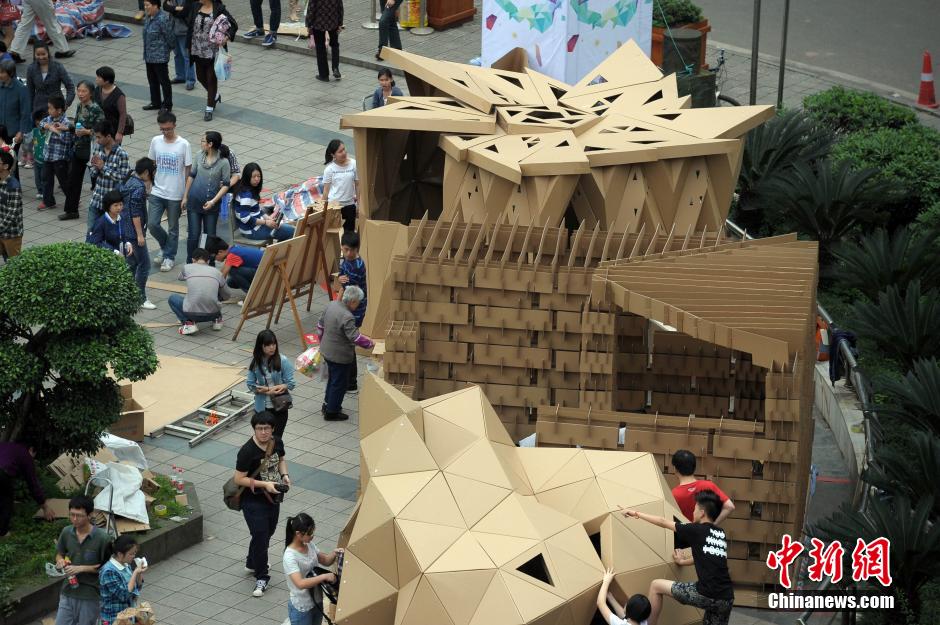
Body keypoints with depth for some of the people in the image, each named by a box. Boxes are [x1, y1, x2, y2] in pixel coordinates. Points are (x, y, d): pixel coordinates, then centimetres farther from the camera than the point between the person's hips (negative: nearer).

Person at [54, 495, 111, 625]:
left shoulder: (102, 538, -18)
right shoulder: (67, 532, -4)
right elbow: (59, 553, 13)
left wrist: (82, 568, -18)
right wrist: (60, 560, -10)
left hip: (90, 596, -4)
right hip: (68, 593, 4)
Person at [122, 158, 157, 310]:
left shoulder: (129, 182, 8)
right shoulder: (139, 187, -21)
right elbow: (136, 213, -23)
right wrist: (140, 234, -20)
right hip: (135, 231, -10)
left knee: (132, 262, 18)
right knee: (144, 264, -4)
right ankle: (140, 298, 0)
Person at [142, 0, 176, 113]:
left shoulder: (163, 19, -21)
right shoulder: (147, 19, 6)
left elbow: (169, 36, -15)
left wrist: (171, 46, 0)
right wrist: (146, 54, 17)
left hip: (160, 57, -9)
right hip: (149, 56, 9)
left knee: (164, 81, 3)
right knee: (152, 80, 18)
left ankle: (167, 105, 13)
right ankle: (155, 103, 31)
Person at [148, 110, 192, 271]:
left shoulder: (183, 145, -12)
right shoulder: (155, 141, -2)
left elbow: (188, 171, -7)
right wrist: (148, 185, 8)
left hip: (175, 194, -3)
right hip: (157, 192, 3)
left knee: (173, 228, 9)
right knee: (152, 224, -2)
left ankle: (169, 256, 25)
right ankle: (165, 246, 26)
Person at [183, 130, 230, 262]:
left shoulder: (223, 162, -12)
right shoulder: (200, 156, -1)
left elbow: (226, 185, -10)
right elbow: (191, 176, 9)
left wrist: (213, 201, -19)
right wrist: (185, 197, 10)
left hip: (211, 206, -2)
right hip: (194, 202, 3)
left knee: (210, 236, 8)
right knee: (193, 235, 6)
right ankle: (190, 264, 19)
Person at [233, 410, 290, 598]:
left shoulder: (277, 443, -5)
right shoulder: (247, 452, -25)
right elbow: (239, 479, -21)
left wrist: (284, 474, -5)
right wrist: (265, 484, -26)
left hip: (272, 497, 7)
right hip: (253, 500, -7)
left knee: (268, 532, 21)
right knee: (260, 535, -8)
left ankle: (252, 563, 45)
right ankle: (261, 577, 6)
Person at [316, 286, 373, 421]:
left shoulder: (331, 305, -4)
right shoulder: (347, 317, -30)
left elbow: (320, 325, 8)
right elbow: (355, 338, -28)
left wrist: (322, 341, 22)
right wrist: (371, 343, -12)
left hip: (327, 350, 9)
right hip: (340, 356, -9)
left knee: (332, 378, 27)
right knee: (340, 383, 9)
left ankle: (327, 405, 41)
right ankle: (332, 412, 20)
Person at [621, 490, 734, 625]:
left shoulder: (697, 530, 1)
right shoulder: (721, 534, 17)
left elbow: (663, 523, 11)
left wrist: (637, 514, 22)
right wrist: (683, 561, 49)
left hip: (707, 595, -6)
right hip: (727, 598, 6)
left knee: (656, 585, 10)